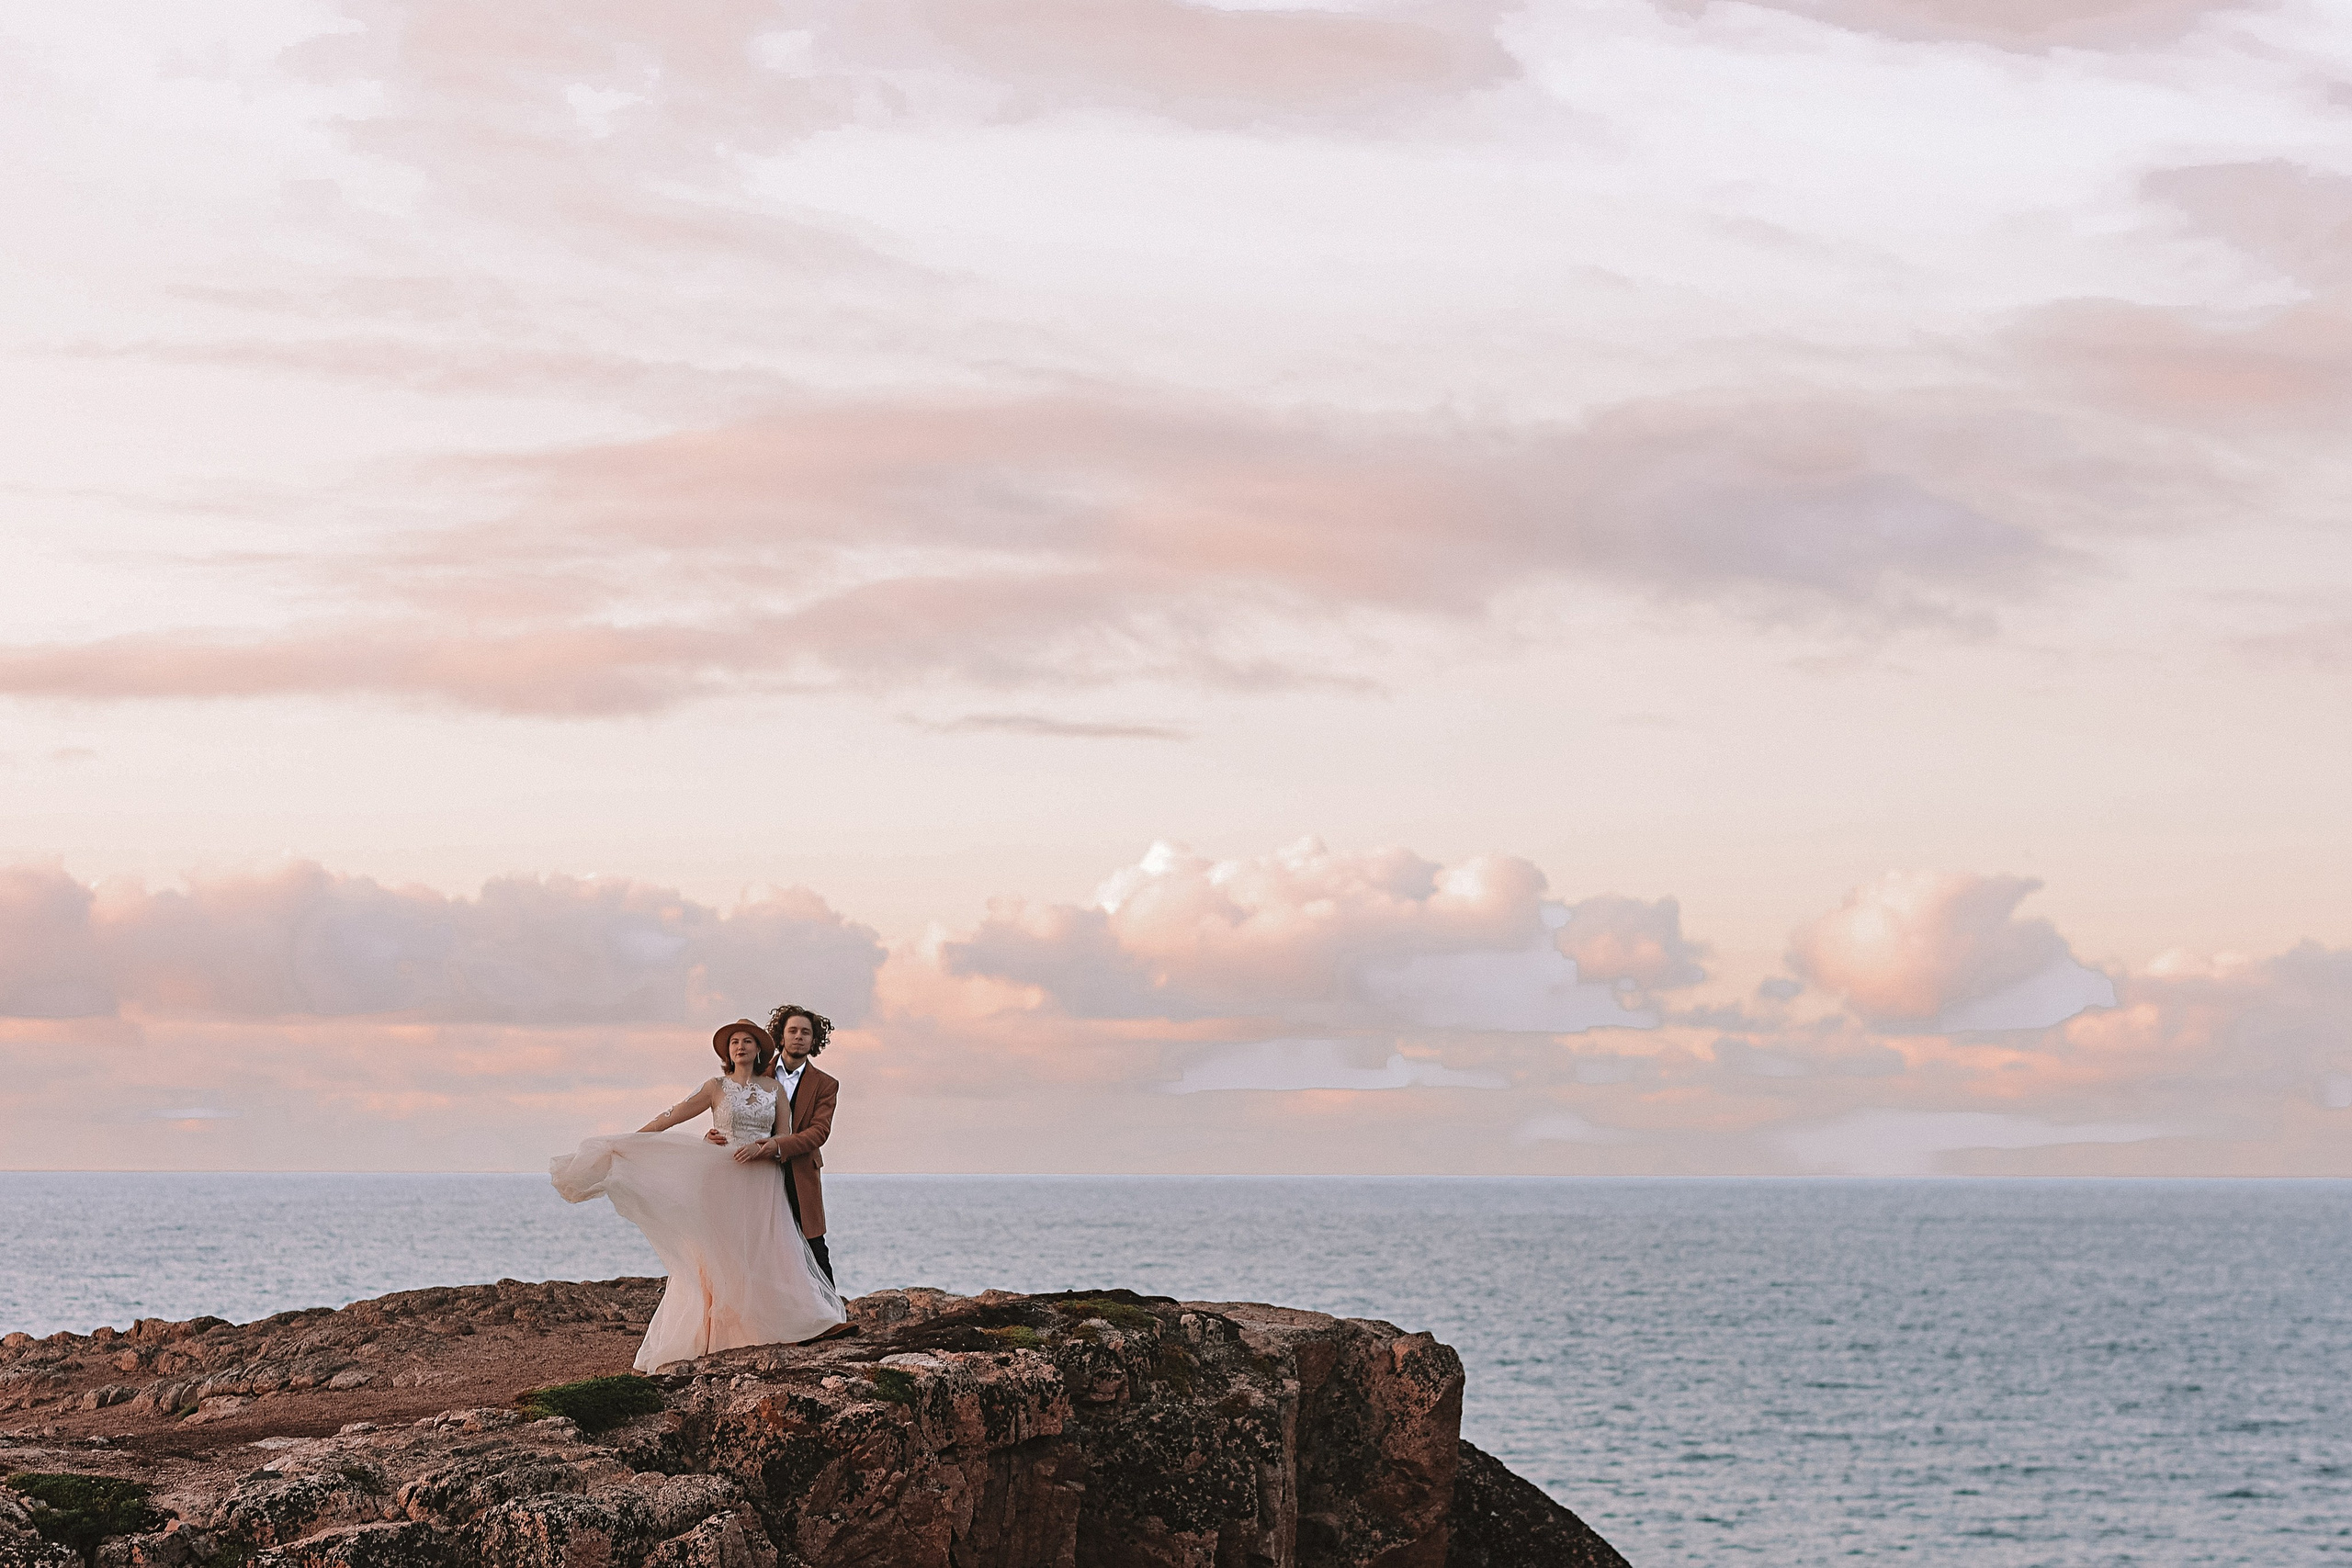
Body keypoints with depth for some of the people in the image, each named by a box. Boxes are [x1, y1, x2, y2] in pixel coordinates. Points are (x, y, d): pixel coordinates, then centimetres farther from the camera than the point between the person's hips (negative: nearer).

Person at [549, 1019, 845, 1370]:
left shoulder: (774, 1089, 8)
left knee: (768, 1256, -2)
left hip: (764, 1184, 2)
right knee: (718, 1258, -4)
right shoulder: (717, 1087, 2)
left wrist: (760, 1147, -16)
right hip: (724, 1182, -2)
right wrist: (626, 1142, -5)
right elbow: (670, 1118, -1)